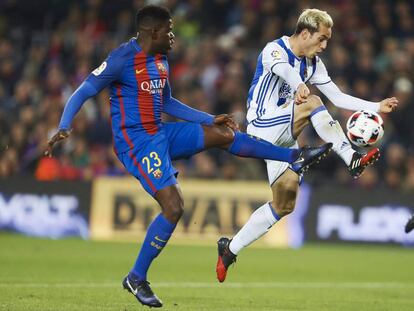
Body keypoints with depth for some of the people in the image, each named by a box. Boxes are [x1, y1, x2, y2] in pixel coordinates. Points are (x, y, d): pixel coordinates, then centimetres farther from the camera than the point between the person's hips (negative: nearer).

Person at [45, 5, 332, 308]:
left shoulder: (161, 61, 12)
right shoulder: (122, 59, -15)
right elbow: (82, 93, -14)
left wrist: (210, 119, 24)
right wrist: (64, 129, -28)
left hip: (161, 135, 8)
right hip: (137, 143, -8)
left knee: (222, 134, 3)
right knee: (173, 207, -15)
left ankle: (295, 157, 15)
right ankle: (136, 278, -2)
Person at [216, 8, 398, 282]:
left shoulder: (314, 64, 10)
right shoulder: (275, 50, -14)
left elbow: (338, 97, 13)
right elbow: (282, 69, -38)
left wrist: (377, 107, 3)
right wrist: (300, 86, -61)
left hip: (282, 136, 8)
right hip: (262, 128, -8)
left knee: (285, 203, 5)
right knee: (311, 104, -30)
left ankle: (230, 250, 14)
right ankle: (352, 159, -33)